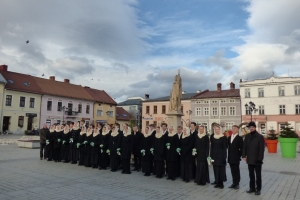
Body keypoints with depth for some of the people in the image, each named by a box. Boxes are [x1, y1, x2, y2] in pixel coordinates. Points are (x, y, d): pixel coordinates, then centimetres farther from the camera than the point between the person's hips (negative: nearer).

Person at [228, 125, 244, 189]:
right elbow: (227, 145, 11)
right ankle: (234, 182, 18)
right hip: (230, 157, 5)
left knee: (236, 170, 3)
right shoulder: (229, 137, 11)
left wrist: (239, 155, -10)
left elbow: (241, 148, -8)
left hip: (236, 157, -5)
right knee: (232, 170, 10)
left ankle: (237, 183, 12)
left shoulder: (239, 138, -6)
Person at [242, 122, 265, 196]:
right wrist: (244, 156, 1)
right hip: (249, 159, 4)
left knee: (258, 175, 6)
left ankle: (258, 189, 16)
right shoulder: (247, 136, 7)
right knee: (251, 175, 13)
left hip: (257, 160, -4)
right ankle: (252, 188, 23)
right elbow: (244, 147, 9)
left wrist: (260, 158, -16)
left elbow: (262, 149, -10)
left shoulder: (260, 137, -7)